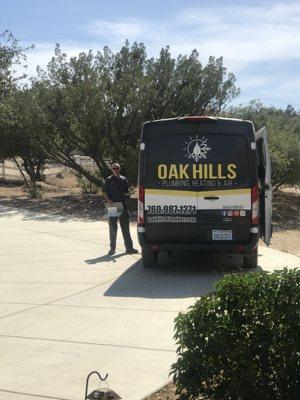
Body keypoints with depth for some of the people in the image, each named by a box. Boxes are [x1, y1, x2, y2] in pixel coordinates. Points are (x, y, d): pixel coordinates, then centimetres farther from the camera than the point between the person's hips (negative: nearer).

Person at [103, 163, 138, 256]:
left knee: (125, 227, 5)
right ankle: (112, 248, 11)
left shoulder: (124, 179, 10)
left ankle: (129, 247, 9)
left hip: (123, 205, 2)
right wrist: (108, 200, -14)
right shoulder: (109, 180, 2)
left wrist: (126, 194, -6)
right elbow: (104, 192, 3)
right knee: (113, 227, 3)